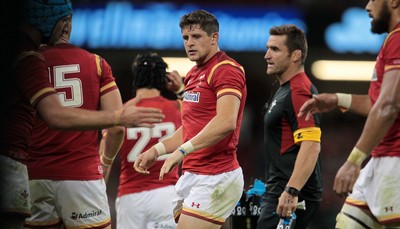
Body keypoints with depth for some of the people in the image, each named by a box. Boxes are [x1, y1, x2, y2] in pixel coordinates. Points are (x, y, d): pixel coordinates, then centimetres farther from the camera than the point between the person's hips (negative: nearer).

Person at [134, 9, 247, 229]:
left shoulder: (226, 70, -12)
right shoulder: (193, 75, 18)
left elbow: (226, 122, -27)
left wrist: (183, 150, -32)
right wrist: (157, 150, 17)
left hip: (216, 178, -9)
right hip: (190, 176, 9)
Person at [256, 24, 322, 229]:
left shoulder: (299, 92, -15)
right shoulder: (285, 90, 19)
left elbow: (311, 146, -25)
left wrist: (291, 191, -32)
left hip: (289, 198, -11)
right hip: (282, 192, 11)